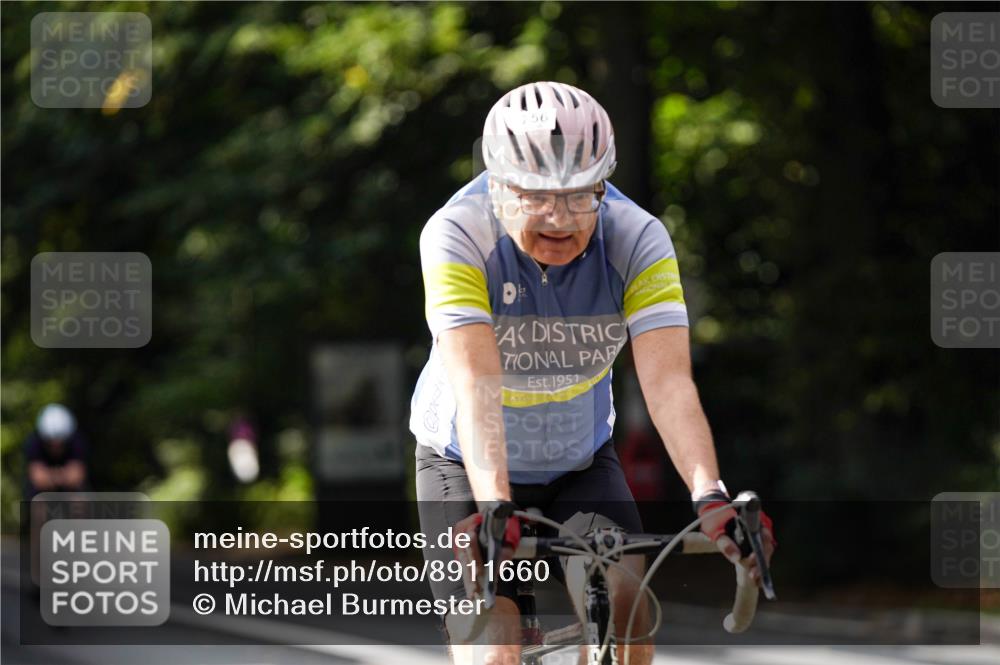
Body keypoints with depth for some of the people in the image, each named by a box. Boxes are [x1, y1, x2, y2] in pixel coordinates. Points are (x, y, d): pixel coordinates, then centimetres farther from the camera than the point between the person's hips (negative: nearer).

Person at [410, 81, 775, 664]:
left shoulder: (637, 239, -21)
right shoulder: (457, 236, -27)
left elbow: (668, 381, -31)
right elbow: (476, 382, -37)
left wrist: (710, 495, -46)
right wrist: (493, 508, -51)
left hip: (581, 460, 2)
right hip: (468, 466, -2)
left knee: (629, 603, -20)